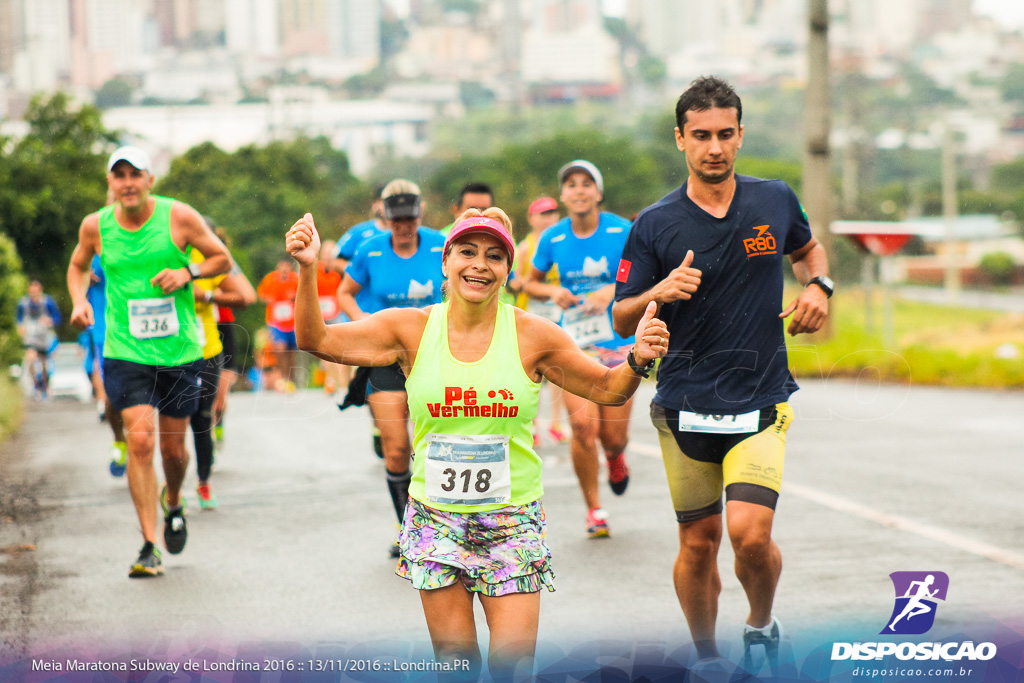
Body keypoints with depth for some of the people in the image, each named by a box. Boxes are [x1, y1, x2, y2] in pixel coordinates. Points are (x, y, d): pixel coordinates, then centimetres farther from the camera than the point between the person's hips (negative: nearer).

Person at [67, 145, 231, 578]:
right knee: (140, 440, -15)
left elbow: (223, 259, 4)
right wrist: (79, 301, 1)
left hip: (180, 352, 0)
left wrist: (188, 272, -14)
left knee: (172, 447, 9)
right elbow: (77, 266, 20)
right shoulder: (95, 226, 0)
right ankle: (150, 547, -10)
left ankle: (173, 502, 44)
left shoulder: (178, 217, -5)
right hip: (125, 353, 0)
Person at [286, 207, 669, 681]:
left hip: (512, 518, -1)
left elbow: (606, 389, 5)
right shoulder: (411, 330, -2)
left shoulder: (533, 336, -4)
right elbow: (315, 340, -4)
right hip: (436, 517, 1)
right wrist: (307, 270, -17)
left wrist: (636, 361, -16)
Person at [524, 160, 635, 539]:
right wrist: (553, 292, -4)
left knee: (613, 435, 0)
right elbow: (531, 282, 16)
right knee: (583, 426, -16)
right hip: (574, 344, 1)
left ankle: (616, 457, 41)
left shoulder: (622, 231, -4)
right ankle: (594, 510, 3)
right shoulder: (552, 238, 1)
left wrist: (614, 290, -17)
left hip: (619, 342, 0)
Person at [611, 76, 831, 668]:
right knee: (698, 542, 7)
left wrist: (819, 286, 3)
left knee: (751, 533, -16)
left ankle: (762, 627, 14)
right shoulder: (655, 225, -3)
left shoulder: (775, 200, 2)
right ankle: (707, 658, 28)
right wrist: (659, 293, -20)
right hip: (685, 405, 0)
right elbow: (622, 318, 0)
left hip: (760, 401, 0)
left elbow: (808, 248, 24)